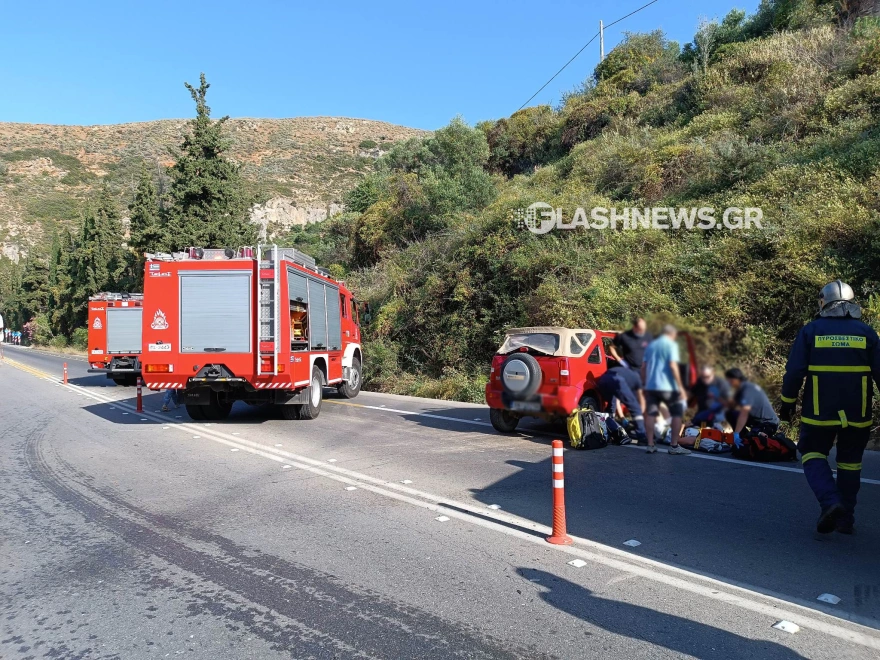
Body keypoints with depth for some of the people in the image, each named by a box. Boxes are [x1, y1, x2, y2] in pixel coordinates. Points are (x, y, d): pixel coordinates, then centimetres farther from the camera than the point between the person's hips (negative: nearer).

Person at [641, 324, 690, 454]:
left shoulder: (651, 345, 15)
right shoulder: (671, 345, -4)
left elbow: (643, 367, 15)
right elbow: (673, 366, -15)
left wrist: (645, 385, 22)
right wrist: (680, 386, -14)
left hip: (651, 386, 6)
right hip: (667, 386, -5)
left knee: (651, 414, 7)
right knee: (677, 414, 7)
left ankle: (650, 445, 4)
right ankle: (674, 446, 5)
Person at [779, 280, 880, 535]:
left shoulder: (810, 330, -3)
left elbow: (794, 372, -6)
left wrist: (788, 403, 4)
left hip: (819, 412, -2)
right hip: (857, 414, 3)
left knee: (814, 454, 11)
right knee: (850, 462, 15)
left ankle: (831, 501, -11)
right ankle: (846, 519, 22)